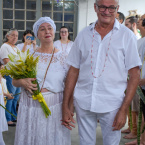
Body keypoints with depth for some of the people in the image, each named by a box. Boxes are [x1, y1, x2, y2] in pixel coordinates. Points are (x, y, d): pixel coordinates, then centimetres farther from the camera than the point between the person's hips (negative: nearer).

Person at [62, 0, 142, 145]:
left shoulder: (126, 35, -1)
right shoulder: (83, 34, 6)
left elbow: (134, 74, -3)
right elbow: (73, 71, 7)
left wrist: (123, 109, -10)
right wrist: (65, 105, 4)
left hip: (112, 104, -2)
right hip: (83, 102, 2)